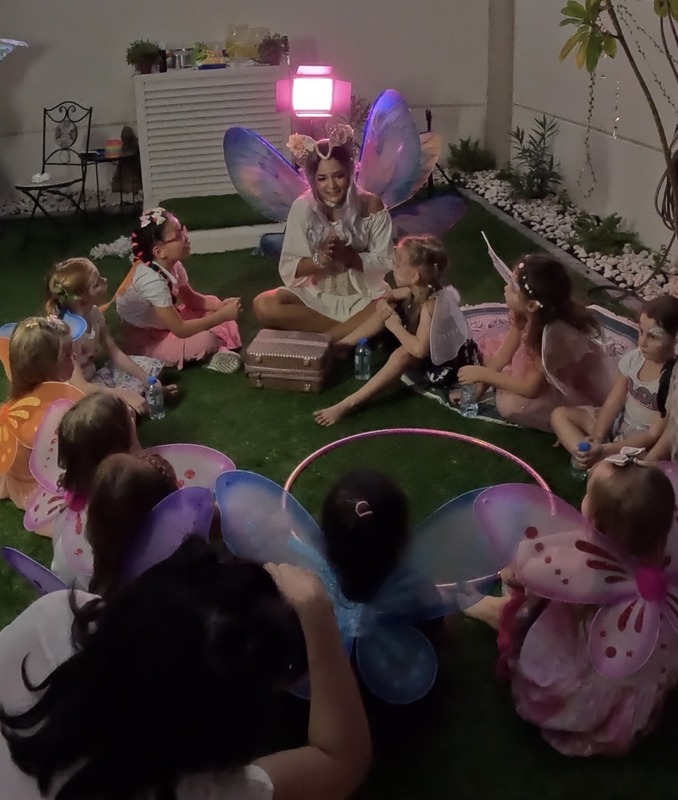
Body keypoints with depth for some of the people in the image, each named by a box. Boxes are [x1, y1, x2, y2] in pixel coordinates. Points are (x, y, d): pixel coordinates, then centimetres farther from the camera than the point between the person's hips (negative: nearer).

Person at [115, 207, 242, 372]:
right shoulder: (153, 281, -34)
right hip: (144, 340, -9)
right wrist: (223, 315, -26)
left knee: (212, 302, 6)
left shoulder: (171, 264, -8)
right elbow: (180, 330, -31)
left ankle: (221, 348, -9)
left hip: (161, 323, 9)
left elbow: (190, 298, 8)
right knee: (205, 340, -29)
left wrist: (221, 307, -11)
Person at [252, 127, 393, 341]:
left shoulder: (371, 205, -9)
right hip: (315, 296, 1)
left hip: (363, 297, -1)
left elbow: (384, 263, -7)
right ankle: (356, 332, -18)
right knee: (263, 306, -26)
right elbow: (288, 269, -8)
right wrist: (319, 259, -27)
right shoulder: (302, 207, -8)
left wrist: (347, 256, -24)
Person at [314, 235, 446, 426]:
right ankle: (341, 345, 7)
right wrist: (384, 303, -12)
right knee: (386, 309, 5)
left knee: (401, 355, -39)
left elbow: (419, 349, -44)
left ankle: (346, 405, -43)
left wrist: (395, 326, -29)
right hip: (419, 348, 10)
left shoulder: (430, 304, -33)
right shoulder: (417, 289, -7)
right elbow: (388, 296, 12)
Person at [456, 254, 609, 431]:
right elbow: (505, 352, -4)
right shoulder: (525, 313, -16)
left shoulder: (555, 334, -38)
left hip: (579, 394, -8)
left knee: (509, 404, -28)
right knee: (490, 350, -1)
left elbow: (530, 389, -29)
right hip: (548, 373, 8)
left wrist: (482, 374, -24)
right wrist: (478, 386, -8)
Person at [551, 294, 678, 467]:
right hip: (619, 424, 9)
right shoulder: (632, 358, -5)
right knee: (560, 414, -2)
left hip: (643, 445, -9)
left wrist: (604, 449, -31)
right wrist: (597, 437, -18)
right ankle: (591, 460, -18)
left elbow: (654, 436, -24)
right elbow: (614, 402, -1)